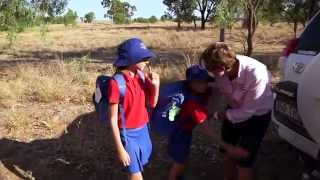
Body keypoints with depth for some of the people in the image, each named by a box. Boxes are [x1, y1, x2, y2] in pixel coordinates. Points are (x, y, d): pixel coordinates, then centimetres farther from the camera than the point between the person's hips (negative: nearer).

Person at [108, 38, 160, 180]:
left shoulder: (142, 76, -4)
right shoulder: (116, 83, -22)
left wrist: (156, 85, -12)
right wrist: (120, 149, -15)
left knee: (139, 167, 22)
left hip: (143, 130, 6)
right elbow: (113, 119, -17)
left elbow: (152, 104, 6)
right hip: (128, 134, -6)